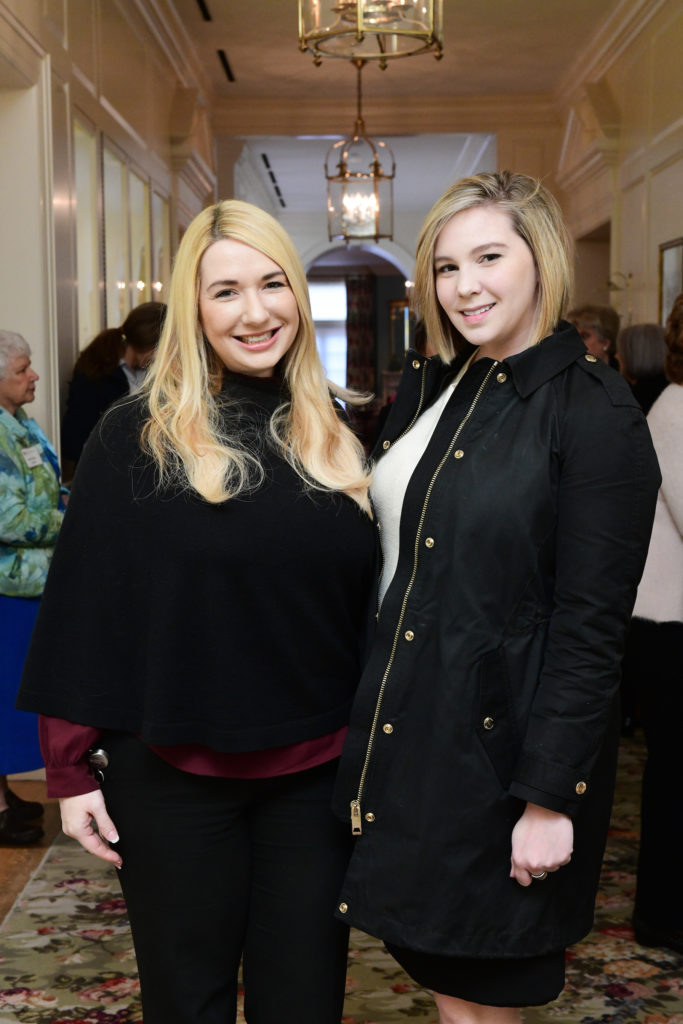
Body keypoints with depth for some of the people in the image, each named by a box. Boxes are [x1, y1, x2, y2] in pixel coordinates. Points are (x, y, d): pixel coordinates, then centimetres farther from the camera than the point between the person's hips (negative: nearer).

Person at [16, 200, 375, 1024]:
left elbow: (370, 600, 9)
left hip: (315, 771, 3)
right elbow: (82, 608, -5)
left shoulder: (337, 436, 4)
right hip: (173, 772, -3)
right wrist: (70, 770, -5)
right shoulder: (134, 439, -7)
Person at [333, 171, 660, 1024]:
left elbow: (592, 629, -16)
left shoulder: (594, 413, -14)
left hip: (500, 748, -6)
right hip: (402, 729, 6)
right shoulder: (428, 386, 8)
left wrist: (551, 799, -17)